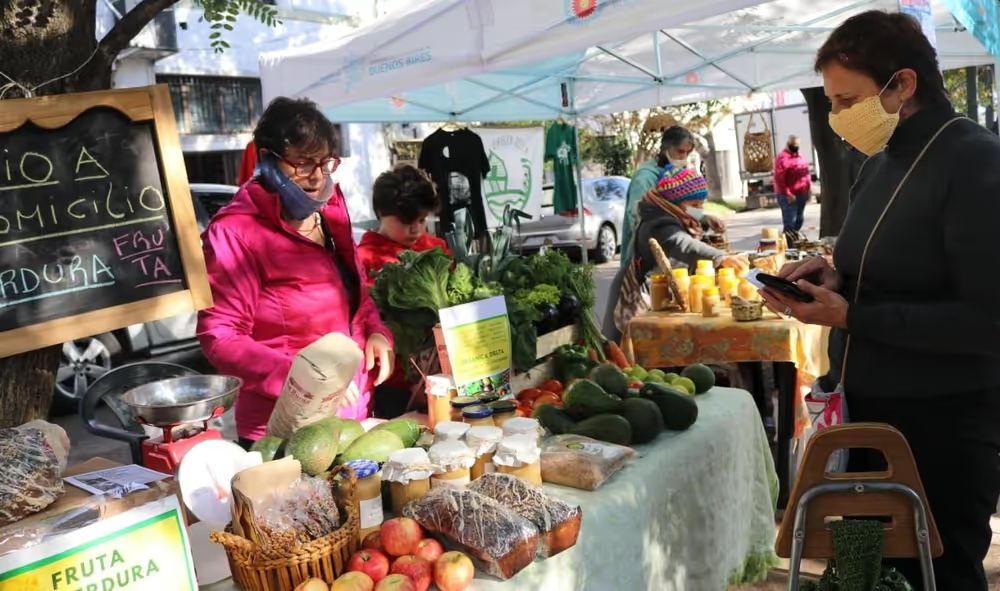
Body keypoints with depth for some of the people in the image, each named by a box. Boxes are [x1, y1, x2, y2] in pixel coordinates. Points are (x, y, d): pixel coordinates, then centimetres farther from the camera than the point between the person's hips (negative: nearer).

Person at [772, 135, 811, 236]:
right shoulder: (783, 158, -13)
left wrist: (809, 187, 14)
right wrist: (787, 194, -22)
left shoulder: (800, 157, 16)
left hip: (801, 194, 9)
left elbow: (806, 173, 24)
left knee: (799, 219, 15)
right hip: (789, 196, -9)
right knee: (790, 221, -12)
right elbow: (779, 179, -20)